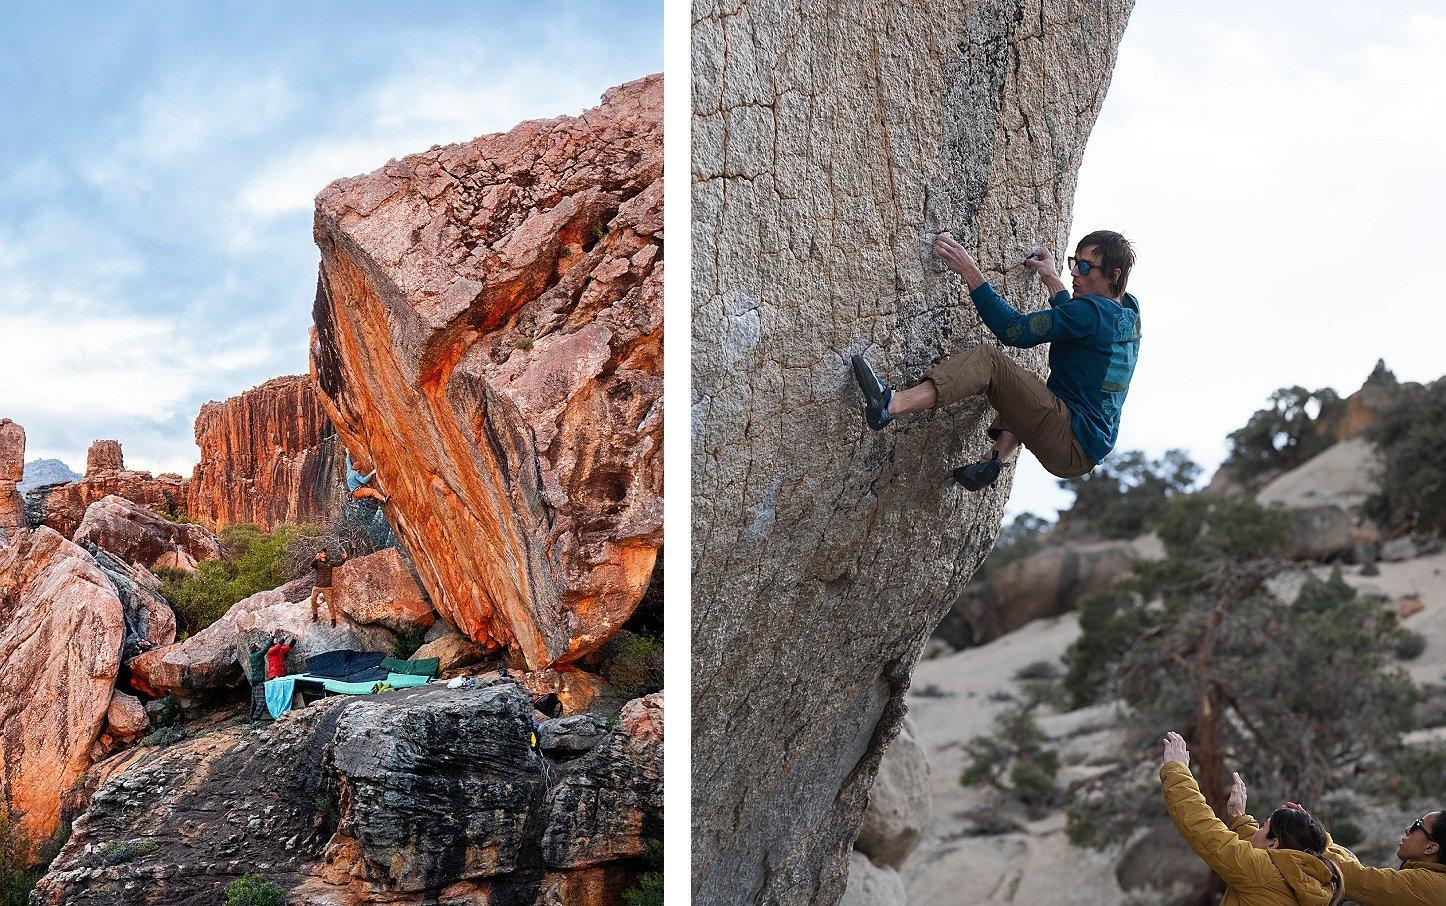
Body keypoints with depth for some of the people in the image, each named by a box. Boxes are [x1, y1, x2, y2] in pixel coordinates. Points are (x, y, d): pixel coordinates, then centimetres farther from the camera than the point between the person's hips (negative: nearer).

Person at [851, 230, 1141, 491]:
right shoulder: (1128, 310, 15)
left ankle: (890, 405, -37)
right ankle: (995, 460, 13)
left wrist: (970, 272, -16)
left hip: (1072, 446, -10)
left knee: (988, 360, -20)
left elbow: (1016, 330, -20)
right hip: (1087, 452, 10)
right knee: (1020, 387, 37)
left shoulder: (1094, 310, -13)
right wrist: (1052, 280, 42)